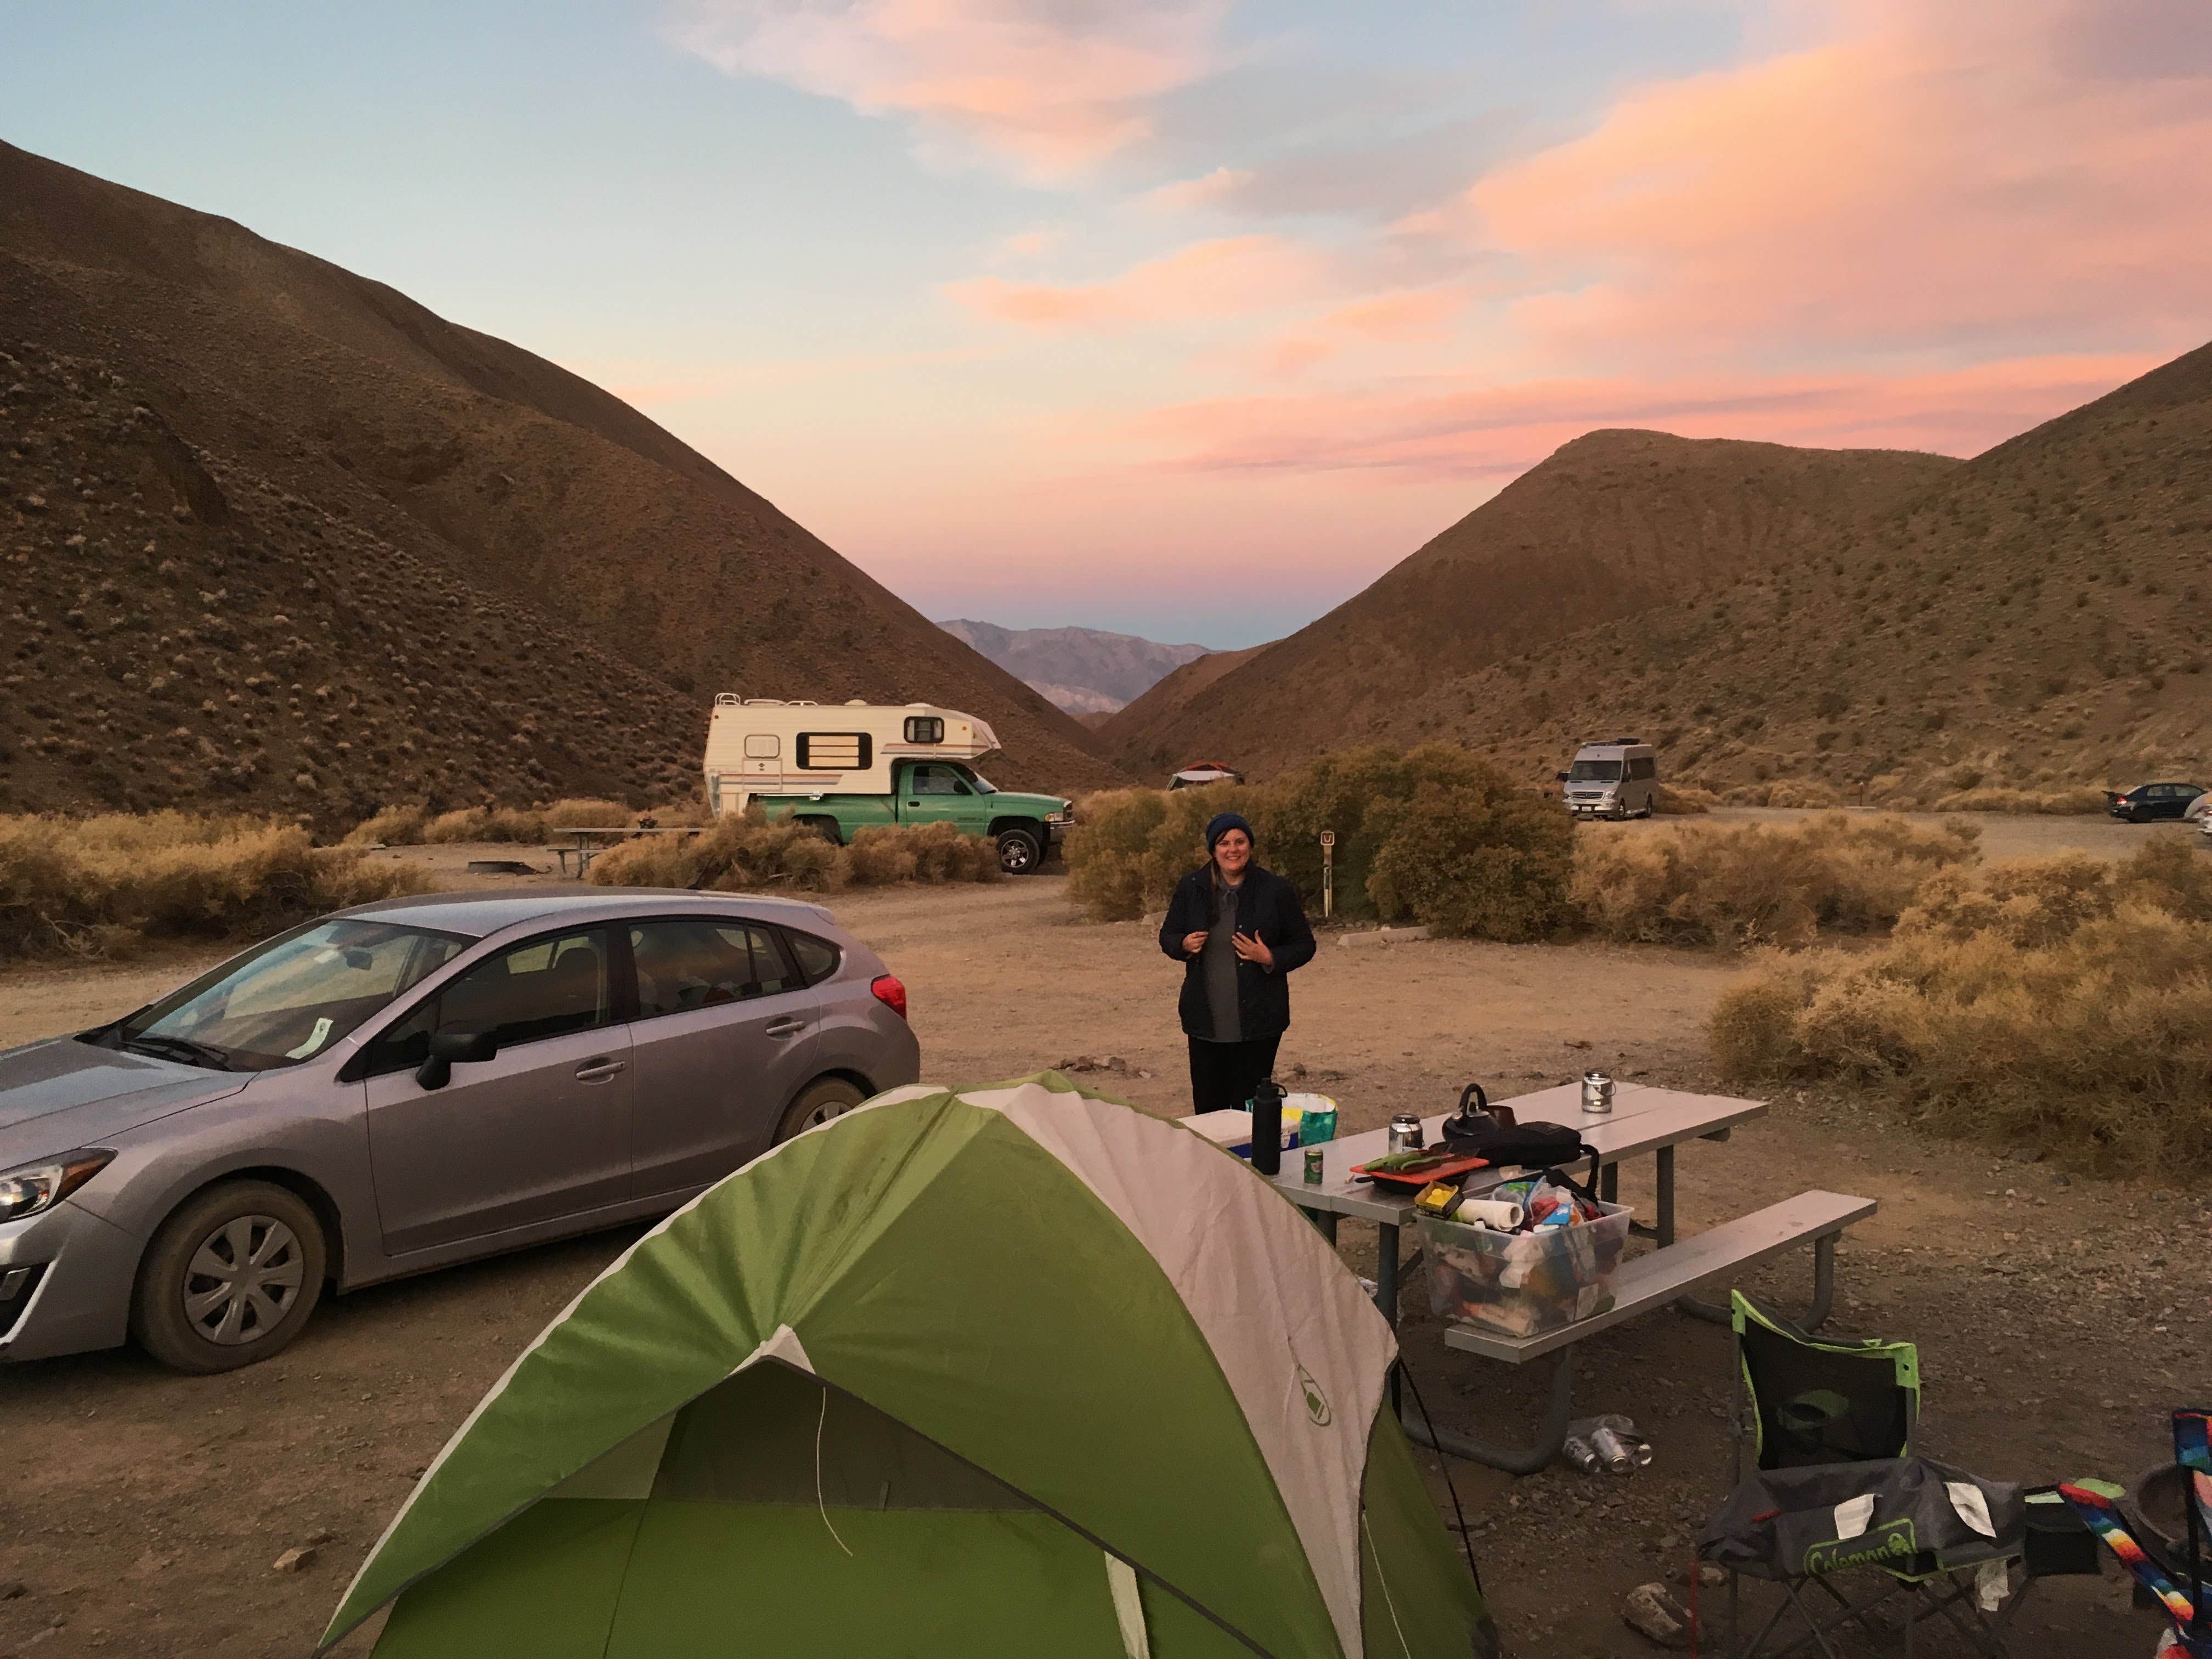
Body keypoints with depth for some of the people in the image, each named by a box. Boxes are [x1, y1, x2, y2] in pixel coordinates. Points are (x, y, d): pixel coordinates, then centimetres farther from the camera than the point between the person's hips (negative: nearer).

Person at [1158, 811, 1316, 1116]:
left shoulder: (1276, 890, -3)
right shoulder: (1191, 887, 3)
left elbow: (1304, 946, 3)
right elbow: (1167, 936, 14)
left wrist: (1269, 958, -15)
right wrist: (1185, 945, -9)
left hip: (1258, 1021, -2)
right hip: (1205, 1020, 2)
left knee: (1249, 1110, 2)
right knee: (1207, 1109, 8)